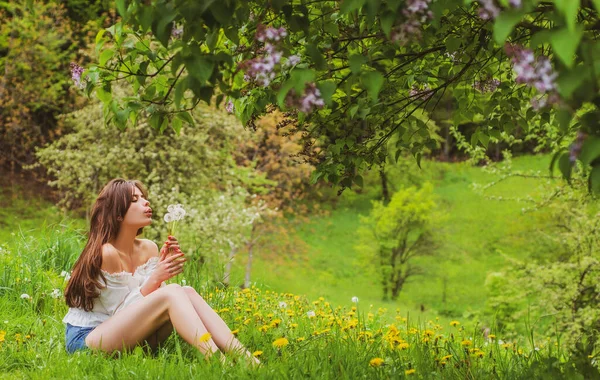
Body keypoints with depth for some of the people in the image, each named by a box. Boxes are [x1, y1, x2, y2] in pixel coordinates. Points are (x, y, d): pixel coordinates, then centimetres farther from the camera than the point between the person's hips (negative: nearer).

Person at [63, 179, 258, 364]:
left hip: (121, 335, 7)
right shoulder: (106, 252, -17)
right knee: (170, 293, -26)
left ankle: (244, 357, -25)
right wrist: (155, 278, -26)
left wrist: (164, 264, -10)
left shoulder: (148, 248, 5)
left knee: (187, 292, -14)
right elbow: (121, 311, -16)